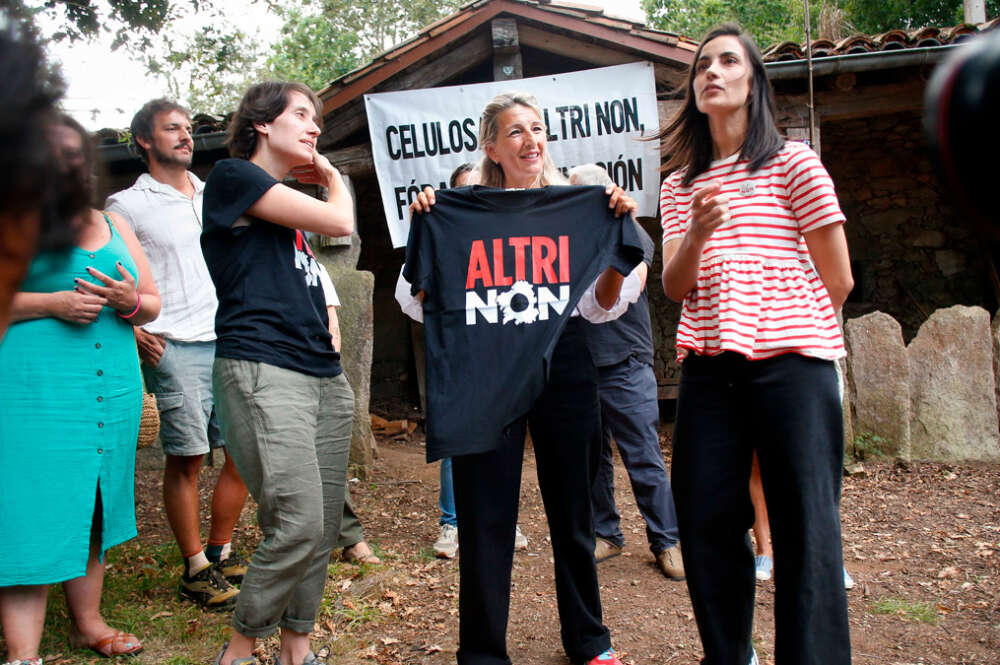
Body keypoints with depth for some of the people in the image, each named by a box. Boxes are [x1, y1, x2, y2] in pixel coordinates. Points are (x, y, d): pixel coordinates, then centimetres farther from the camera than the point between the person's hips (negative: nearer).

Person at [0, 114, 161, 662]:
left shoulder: (115, 227, 15)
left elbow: (152, 306, 16)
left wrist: (130, 301, -6)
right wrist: (53, 303, -16)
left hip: (111, 389, 5)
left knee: (91, 507, 14)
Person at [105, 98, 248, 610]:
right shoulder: (127, 205, 1)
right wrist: (132, 330, -10)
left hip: (229, 342, 6)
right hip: (174, 348, -5)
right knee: (186, 458, -2)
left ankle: (221, 553, 21)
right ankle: (195, 571, 11)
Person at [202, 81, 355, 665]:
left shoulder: (289, 202, 24)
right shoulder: (232, 175, 1)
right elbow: (340, 222, -6)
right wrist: (333, 177, 13)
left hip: (325, 376, 8)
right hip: (262, 371, -8)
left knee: (323, 528, 5)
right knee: (298, 526, -15)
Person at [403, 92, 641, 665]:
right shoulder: (462, 212, 5)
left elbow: (602, 307, 6)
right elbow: (426, 304, 4)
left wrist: (618, 232, -3)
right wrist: (422, 230, -6)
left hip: (563, 365, 2)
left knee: (572, 509, 12)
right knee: (486, 516, 3)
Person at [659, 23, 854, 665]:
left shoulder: (793, 163, 4)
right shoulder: (681, 187, 15)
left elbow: (837, 280, 4)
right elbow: (674, 286, 3)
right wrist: (697, 234, -15)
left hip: (790, 364, -4)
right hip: (710, 369, 4)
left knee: (805, 530, -4)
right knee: (706, 526, 5)